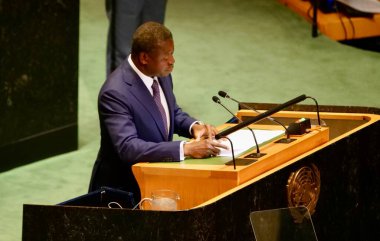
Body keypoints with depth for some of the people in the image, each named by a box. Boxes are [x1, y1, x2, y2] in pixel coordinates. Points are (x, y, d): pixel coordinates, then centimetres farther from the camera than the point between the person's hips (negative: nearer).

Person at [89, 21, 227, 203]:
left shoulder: (161, 74, 2)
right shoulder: (115, 93, -23)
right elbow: (127, 147, -32)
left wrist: (193, 126, -3)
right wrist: (186, 149, -35)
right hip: (122, 188, -8)